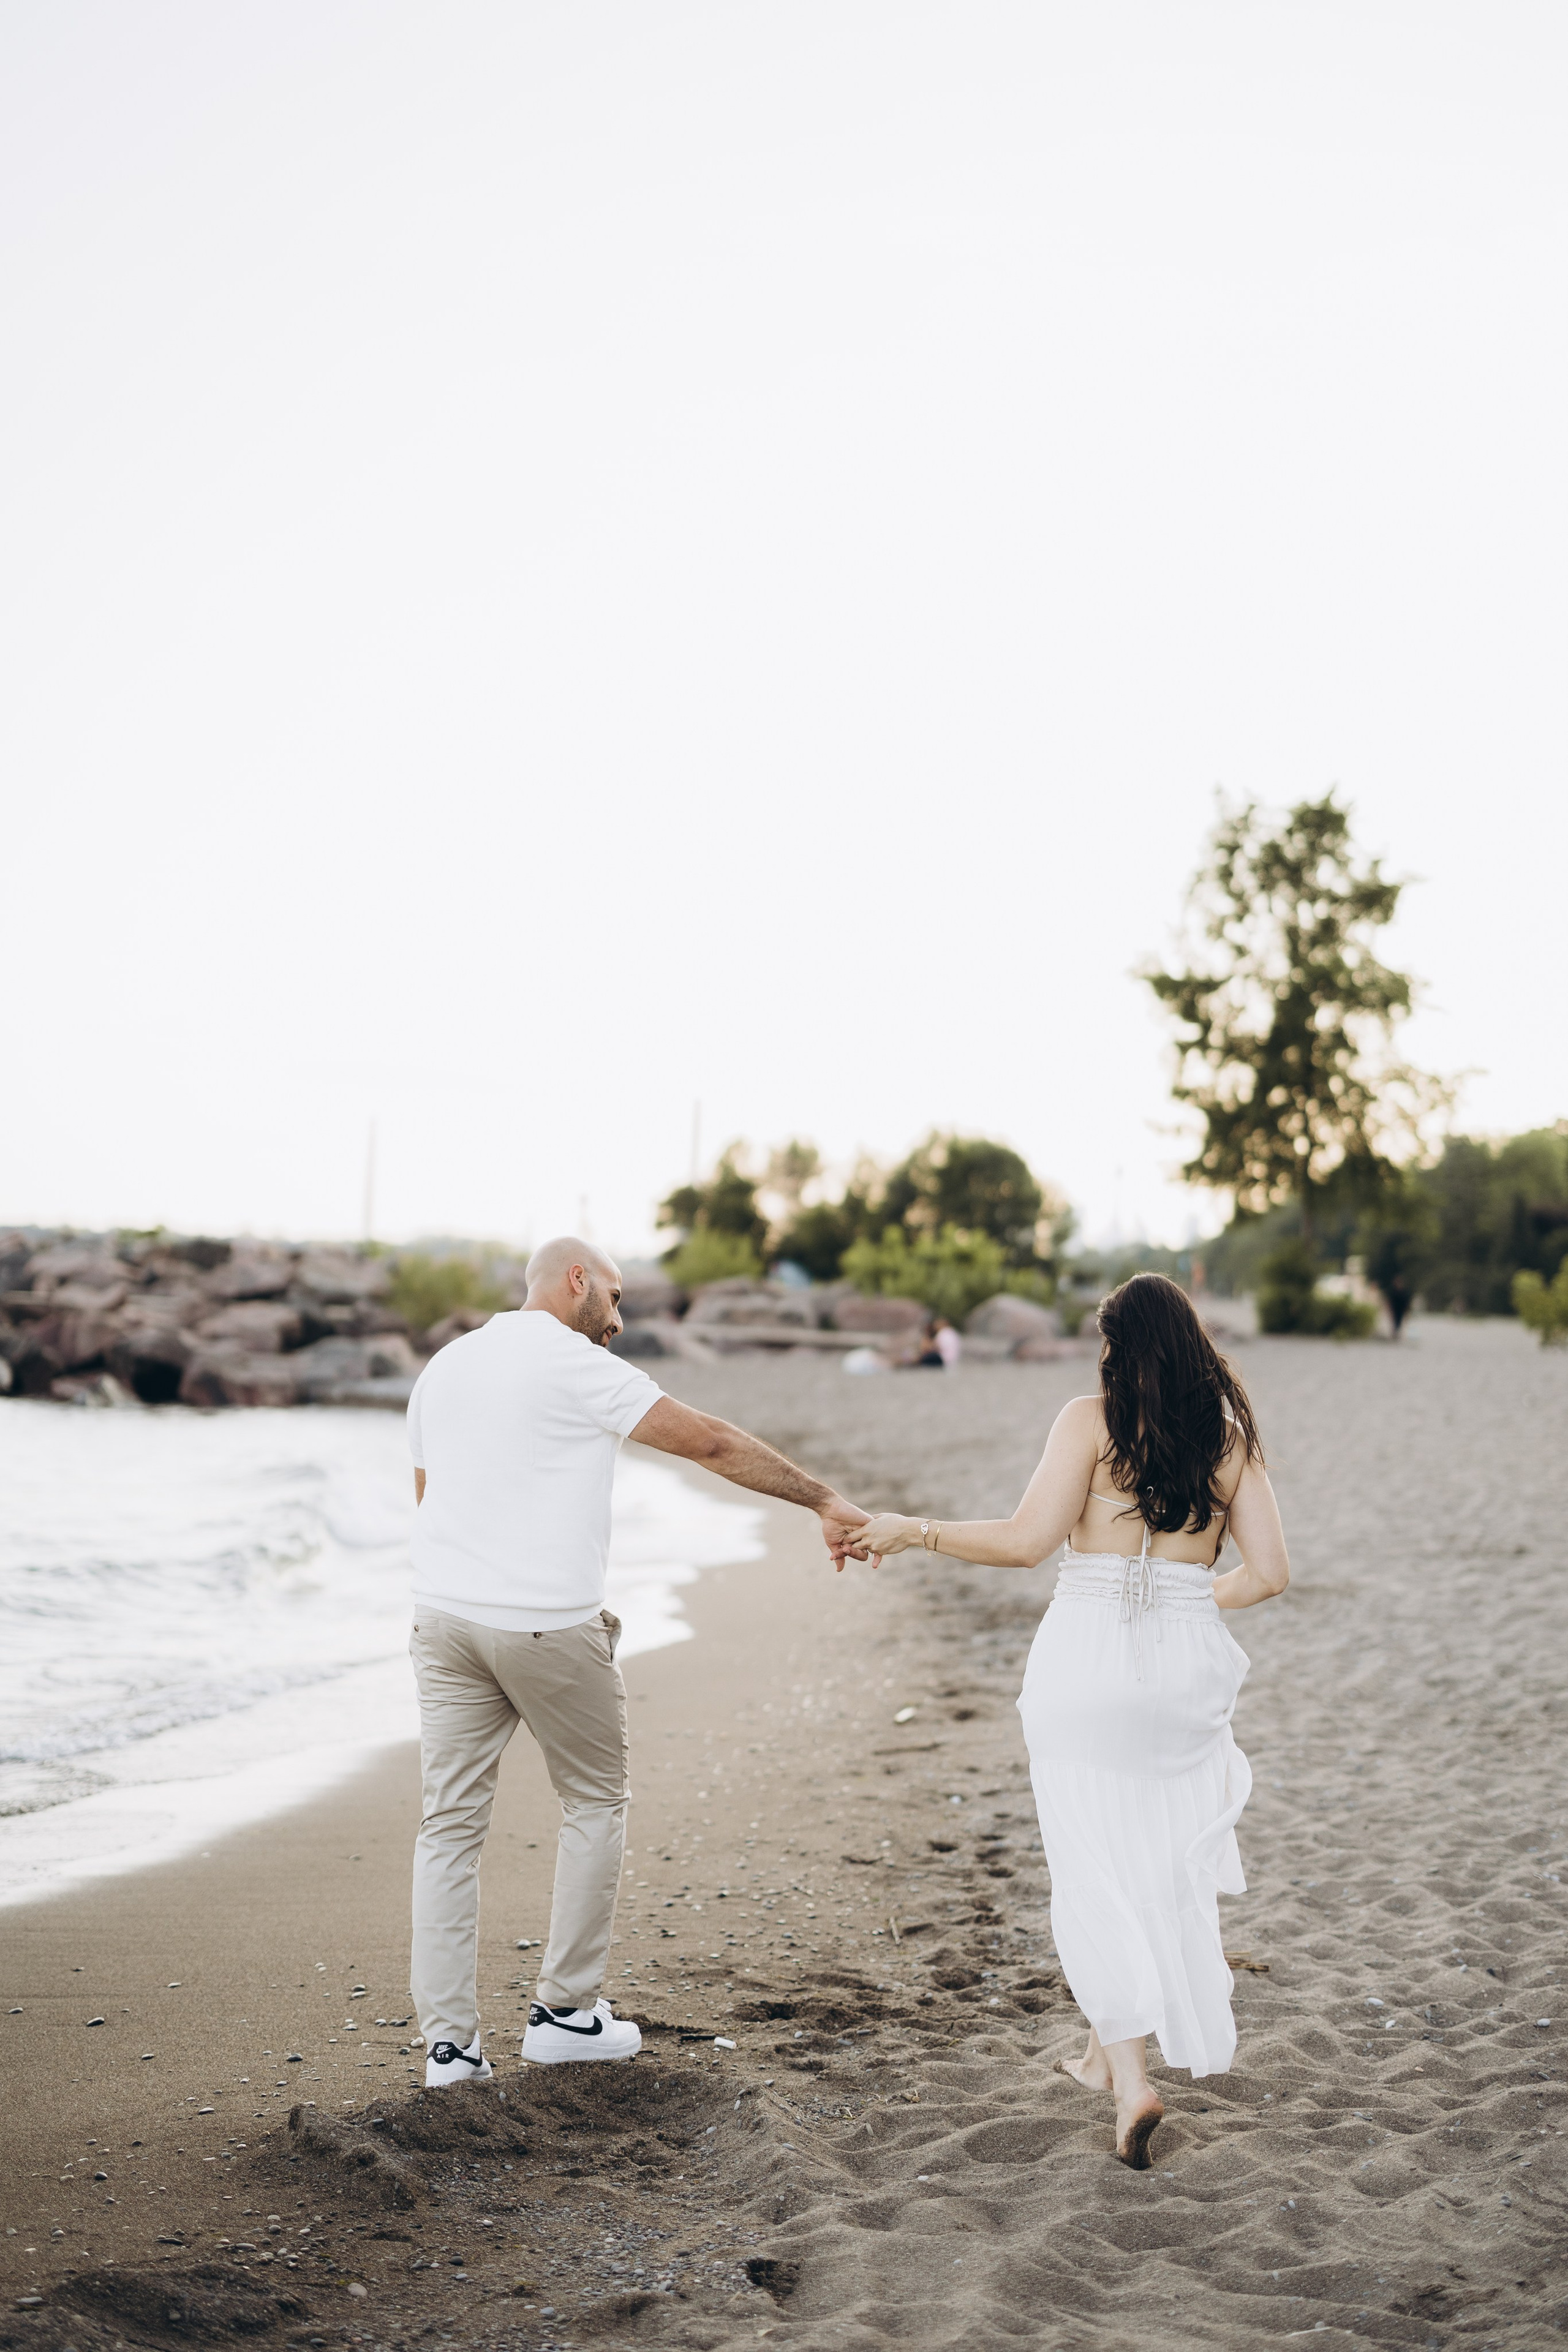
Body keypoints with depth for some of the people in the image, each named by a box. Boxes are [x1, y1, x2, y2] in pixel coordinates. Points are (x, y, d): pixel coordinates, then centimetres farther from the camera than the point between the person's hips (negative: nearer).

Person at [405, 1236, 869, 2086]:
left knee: (450, 1824, 6)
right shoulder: (576, 1366, -7)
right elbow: (712, 1443, -10)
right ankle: (565, 2010, 17)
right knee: (594, 1801, 13)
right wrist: (823, 1499, -5)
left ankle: (448, 2039, 5)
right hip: (547, 1625, -6)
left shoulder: (444, 1366, 15)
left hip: (444, 1612, 6)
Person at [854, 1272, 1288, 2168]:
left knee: (1097, 1871, 5)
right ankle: (1108, 2051, 29)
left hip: (1090, 1660, -3)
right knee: (1166, 1863, 18)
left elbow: (1027, 1540, -14)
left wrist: (914, 1531, -3)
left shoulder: (1093, 1420, -6)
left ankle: (1132, 2078, -4)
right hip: (1189, 1663, 3)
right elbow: (1269, 1573, 2)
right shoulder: (1233, 1435, 4)